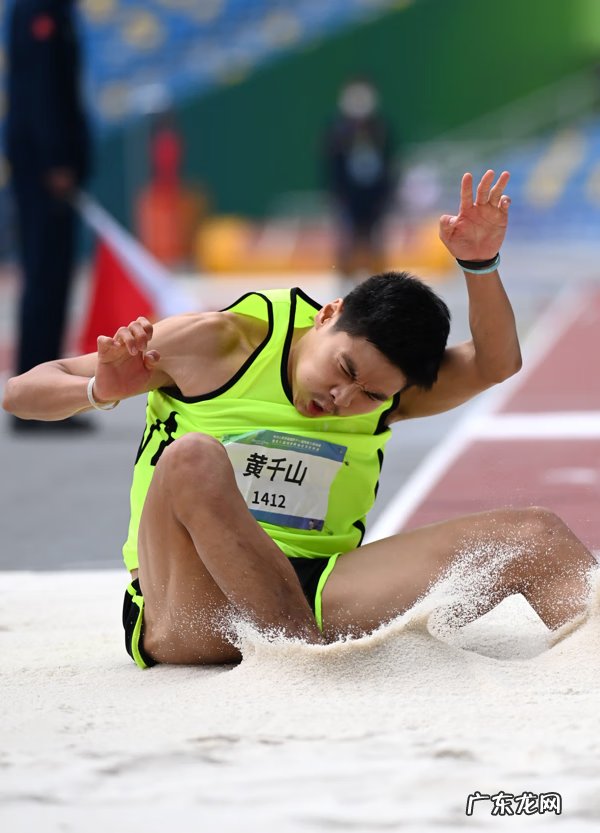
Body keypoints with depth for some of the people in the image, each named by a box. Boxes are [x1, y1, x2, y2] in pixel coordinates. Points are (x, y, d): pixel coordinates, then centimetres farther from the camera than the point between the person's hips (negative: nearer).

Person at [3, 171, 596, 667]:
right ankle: (307, 651, -41)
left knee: (536, 536, -11)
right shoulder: (217, 344, -1)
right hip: (194, 613, -3)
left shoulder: (387, 390, 10)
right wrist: (103, 390, -18)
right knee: (194, 458, -37)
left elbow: (495, 364, -8)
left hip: (313, 592, 3)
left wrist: (480, 263, -22)